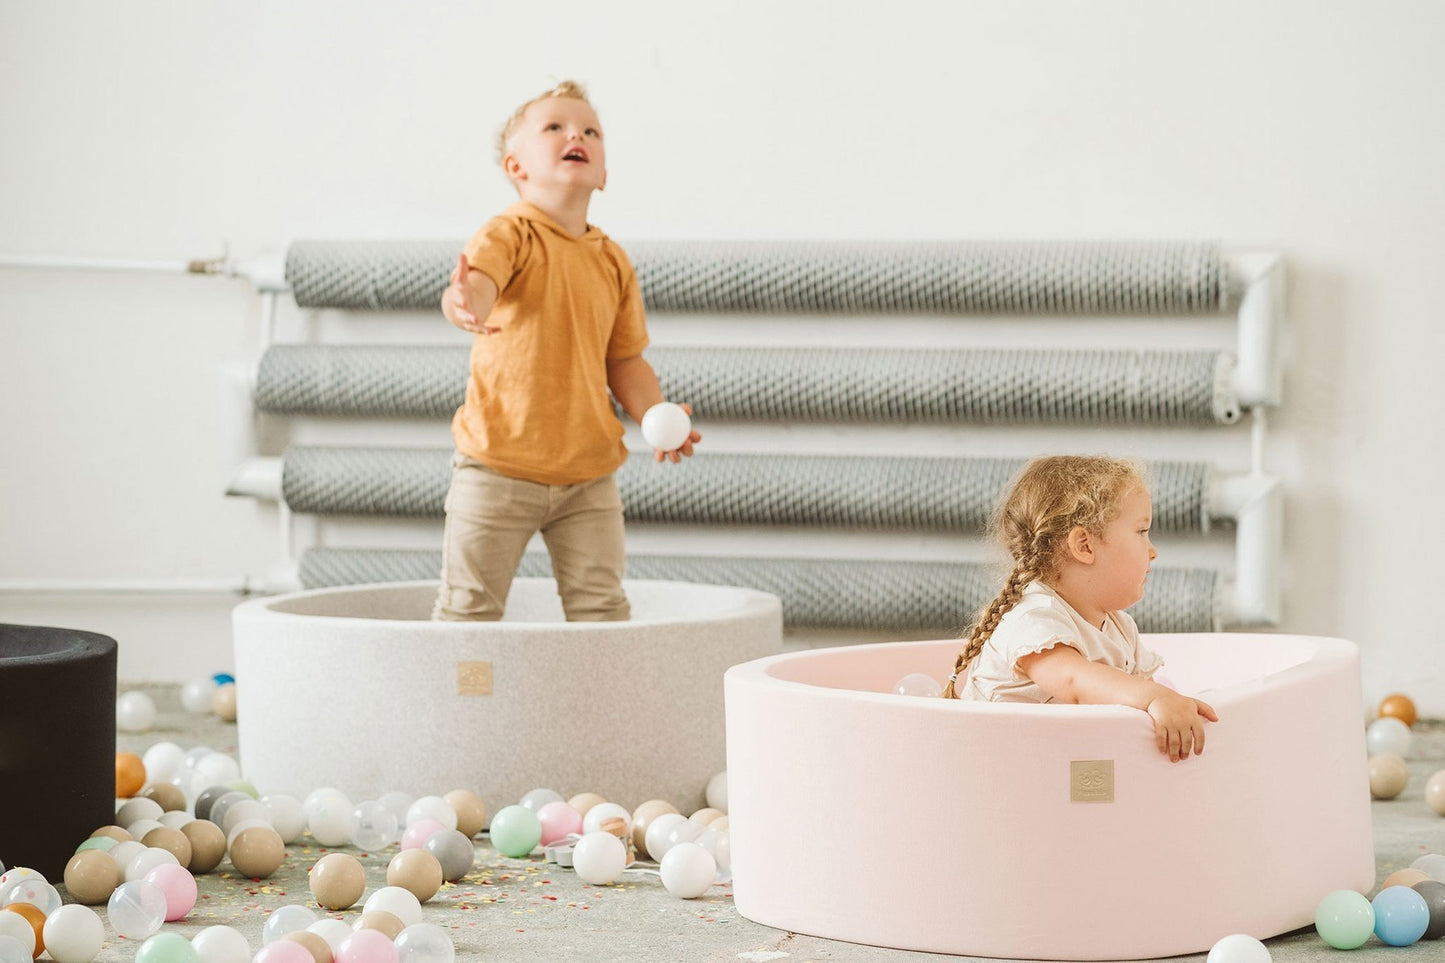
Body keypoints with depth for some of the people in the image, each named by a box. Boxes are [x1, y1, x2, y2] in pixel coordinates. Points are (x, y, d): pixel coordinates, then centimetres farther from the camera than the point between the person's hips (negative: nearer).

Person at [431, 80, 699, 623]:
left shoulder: (613, 261, 7)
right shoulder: (509, 234, -9)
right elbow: (478, 282, -30)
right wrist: (465, 305, -54)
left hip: (588, 470, 4)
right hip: (500, 464, -4)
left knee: (601, 605, 6)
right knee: (470, 605, 2)